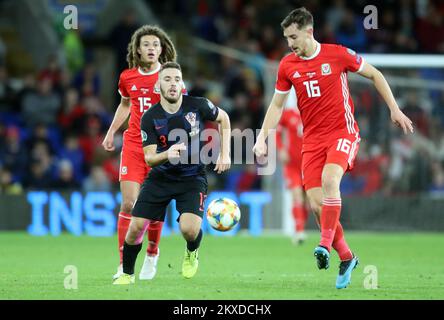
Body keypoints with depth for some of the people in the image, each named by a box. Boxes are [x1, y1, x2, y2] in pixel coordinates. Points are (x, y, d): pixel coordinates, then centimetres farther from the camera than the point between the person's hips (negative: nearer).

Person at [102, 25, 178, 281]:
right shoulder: (127, 78, 5)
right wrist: (111, 132, 23)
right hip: (133, 145, 2)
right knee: (129, 204, -10)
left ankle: (152, 255, 27)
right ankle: (124, 264, -6)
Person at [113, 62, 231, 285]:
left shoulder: (198, 106, -14)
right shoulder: (150, 118, -13)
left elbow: (223, 118, 7)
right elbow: (149, 158, -12)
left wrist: (225, 154, 0)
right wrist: (167, 155, -35)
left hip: (192, 177, -1)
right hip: (160, 177, 2)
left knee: (189, 229, -23)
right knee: (135, 226, -8)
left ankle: (192, 253, 15)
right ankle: (127, 274, 17)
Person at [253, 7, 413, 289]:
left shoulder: (338, 54, -6)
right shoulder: (287, 66, 4)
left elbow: (374, 74, 6)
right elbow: (277, 105, 15)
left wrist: (394, 109, 3)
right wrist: (262, 138, 5)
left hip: (343, 132, -4)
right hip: (312, 139, 4)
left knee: (329, 179, -32)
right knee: (316, 204, -7)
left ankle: (326, 244, -27)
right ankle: (346, 257, 9)